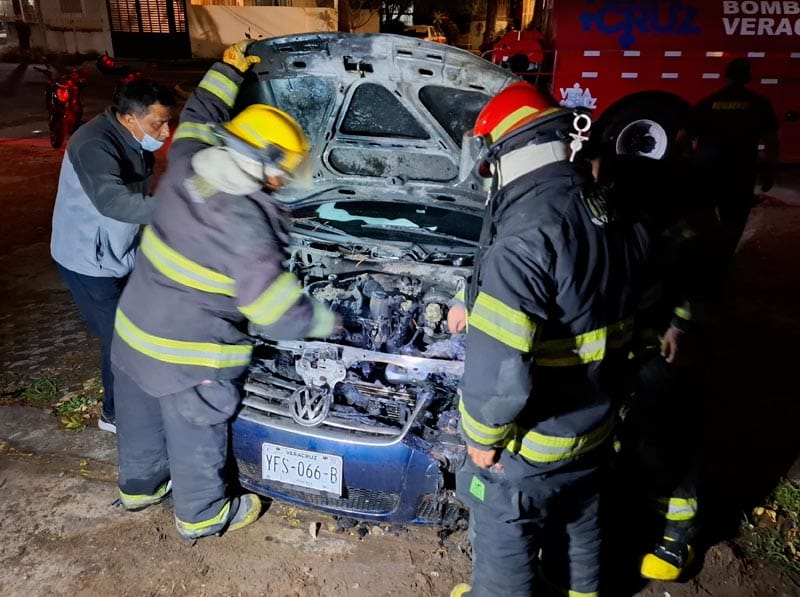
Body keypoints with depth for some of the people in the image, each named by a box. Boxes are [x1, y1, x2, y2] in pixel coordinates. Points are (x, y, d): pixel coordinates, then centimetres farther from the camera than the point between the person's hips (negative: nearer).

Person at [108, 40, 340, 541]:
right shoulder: (244, 223, -27)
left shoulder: (187, 163, -6)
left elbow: (199, 115, 18)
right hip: (186, 355, -8)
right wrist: (324, 322, -7)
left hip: (135, 329, 8)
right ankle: (202, 515, 36)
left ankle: (140, 486, 51)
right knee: (196, 439, 14)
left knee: (142, 419, 27)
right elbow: (275, 310, -24)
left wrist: (228, 71, 26)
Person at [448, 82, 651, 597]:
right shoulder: (617, 218, -2)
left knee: (504, 541, 17)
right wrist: (475, 304, 19)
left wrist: (482, 435, -14)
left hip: (530, 441, -8)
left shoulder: (527, 233, -30)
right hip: (594, 424, 8)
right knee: (580, 524, 30)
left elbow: (500, 361, -31)